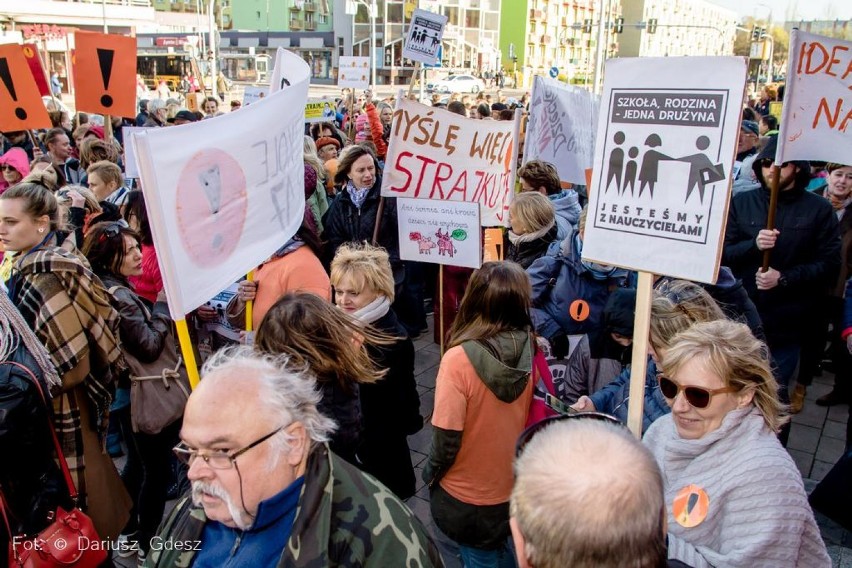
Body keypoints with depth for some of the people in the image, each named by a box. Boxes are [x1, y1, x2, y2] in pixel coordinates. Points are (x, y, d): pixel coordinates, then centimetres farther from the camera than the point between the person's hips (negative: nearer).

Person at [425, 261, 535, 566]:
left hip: (465, 496, -4)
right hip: (514, 487, 4)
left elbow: (447, 437, -22)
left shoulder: (459, 359, -28)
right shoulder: (531, 350, -15)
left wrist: (430, 474, -2)